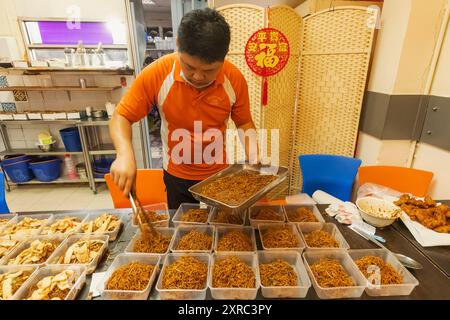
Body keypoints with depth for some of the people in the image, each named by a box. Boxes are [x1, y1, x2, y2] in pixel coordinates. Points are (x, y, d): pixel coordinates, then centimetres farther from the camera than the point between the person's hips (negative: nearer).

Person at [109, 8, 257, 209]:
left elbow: (244, 123, -4)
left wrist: (254, 157, -20)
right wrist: (125, 153, -31)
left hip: (219, 174, 1)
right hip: (176, 176, 0)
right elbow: (121, 117, -13)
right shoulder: (155, 74, -21)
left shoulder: (235, 79, -18)